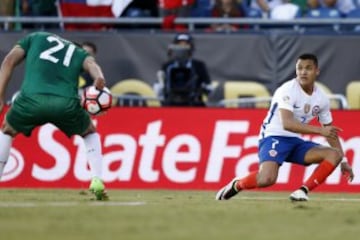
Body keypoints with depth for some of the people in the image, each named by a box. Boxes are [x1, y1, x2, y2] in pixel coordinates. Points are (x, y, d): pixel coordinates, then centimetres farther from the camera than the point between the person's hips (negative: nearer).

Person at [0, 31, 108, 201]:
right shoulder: (79, 53, 31)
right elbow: (90, 63, 6)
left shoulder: (34, 38, 32)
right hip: (66, 103, 1)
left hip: (31, 98, 0)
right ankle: (97, 182, 15)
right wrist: (99, 78, -16)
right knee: (90, 133, 31)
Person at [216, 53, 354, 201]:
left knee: (334, 155, -13)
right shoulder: (288, 91, -17)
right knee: (266, 180, -32)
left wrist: (343, 161, 11)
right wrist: (320, 130, -35)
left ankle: (302, 191, -14)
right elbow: (287, 124, -31)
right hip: (274, 138, -7)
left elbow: (330, 132, 16)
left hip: (296, 141, 7)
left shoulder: (322, 98, 4)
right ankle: (236, 185, 0)